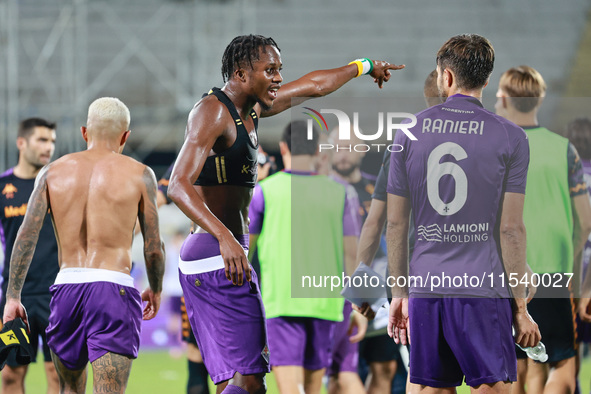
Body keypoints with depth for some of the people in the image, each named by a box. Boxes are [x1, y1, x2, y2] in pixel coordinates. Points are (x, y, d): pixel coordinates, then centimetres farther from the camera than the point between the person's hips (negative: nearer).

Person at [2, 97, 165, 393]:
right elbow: (153, 247, 5)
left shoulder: (52, 172, 11)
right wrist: (155, 291, 23)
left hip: (66, 286, 3)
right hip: (113, 285, -3)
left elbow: (26, 236, 3)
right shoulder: (138, 174, 5)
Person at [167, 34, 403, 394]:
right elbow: (179, 185, -26)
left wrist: (365, 66, 50)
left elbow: (314, 85, 35)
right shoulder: (212, 112, -13)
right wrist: (224, 236, -40)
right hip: (219, 257, -10)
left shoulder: (251, 109, 17)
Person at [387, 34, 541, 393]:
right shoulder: (509, 138, -2)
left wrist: (399, 293, 16)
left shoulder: (409, 133, 7)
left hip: (425, 287, 3)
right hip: (484, 290, -3)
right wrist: (521, 306, 0)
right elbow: (511, 229, -5)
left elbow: (396, 224, 8)